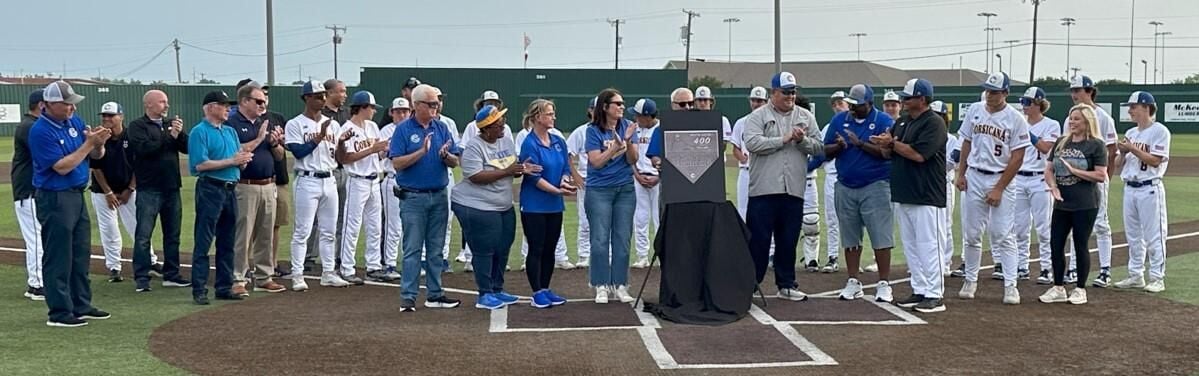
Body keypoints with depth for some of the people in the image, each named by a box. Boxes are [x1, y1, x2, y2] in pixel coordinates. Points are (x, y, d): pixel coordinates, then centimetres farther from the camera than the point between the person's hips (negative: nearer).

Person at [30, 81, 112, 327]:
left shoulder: (74, 121, 7)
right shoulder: (41, 131, -16)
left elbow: (96, 156, 9)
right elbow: (62, 167, -20)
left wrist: (99, 143, -14)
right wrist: (88, 143, -21)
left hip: (77, 195, 8)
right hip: (55, 199, -8)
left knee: (81, 254, 14)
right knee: (58, 258, -3)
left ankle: (82, 306, 24)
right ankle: (59, 313, 2)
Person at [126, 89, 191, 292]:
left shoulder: (170, 124, 15)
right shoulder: (137, 126, -2)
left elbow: (187, 147, 6)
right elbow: (143, 148, -18)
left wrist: (180, 133, -12)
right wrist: (169, 136, -14)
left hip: (171, 188, 6)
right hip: (149, 189, -6)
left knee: (172, 235, 10)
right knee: (143, 236, -3)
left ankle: (171, 275, 18)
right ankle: (141, 278, 1)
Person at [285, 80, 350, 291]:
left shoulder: (333, 124, 12)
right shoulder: (295, 124, -3)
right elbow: (298, 152, -13)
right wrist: (319, 138, -17)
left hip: (329, 181, 6)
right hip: (307, 181, -5)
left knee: (329, 231, 10)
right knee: (302, 231, -4)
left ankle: (328, 274, 17)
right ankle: (297, 276, 1)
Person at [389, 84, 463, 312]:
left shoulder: (442, 128, 8)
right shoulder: (403, 130, -4)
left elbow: (455, 162, 5)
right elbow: (397, 163, -12)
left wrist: (446, 155, -16)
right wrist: (422, 152, -21)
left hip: (439, 196, 4)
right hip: (413, 197, -4)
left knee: (436, 249, 10)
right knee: (412, 249, -2)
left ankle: (435, 295, 18)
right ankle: (408, 297, 2)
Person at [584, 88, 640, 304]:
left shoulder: (627, 127, 3)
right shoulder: (593, 130, -5)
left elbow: (633, 160, -1)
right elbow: (596, 162, -11)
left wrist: (628, 141, -18)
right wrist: (615, 146, -23)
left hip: (625, 189, 3)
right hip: (599, 190, -3)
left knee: (623, 240, 5)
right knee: (600, 240, -2)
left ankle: (620, 286, 12)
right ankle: (601, 287, 6)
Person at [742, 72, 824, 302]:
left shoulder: (806, 117, 13)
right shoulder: (758, 116, 2)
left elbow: (819, 147, 9)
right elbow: (752, 143, -14)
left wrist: (802, 140, -11)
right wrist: (784, 139, -12)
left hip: (794, 190, 4)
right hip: (764, 189, -4)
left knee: (788, 240, 10)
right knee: (758, 239, -1)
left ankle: (786, 285, 19)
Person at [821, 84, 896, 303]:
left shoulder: (884, 121, -2)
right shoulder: (839, 120, 11)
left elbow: (887, 152, -14)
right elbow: (826, 152, 11)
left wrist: (860, 143, -19)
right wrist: (839, 146, -10)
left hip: (875, 187, -4)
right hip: (845, 188, 4)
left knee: (881, 236, -5)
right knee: (850, 238, 9)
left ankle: (884, 284, 0)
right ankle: (853, 282, 16)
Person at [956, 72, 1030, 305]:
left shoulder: (1016, 120, -8)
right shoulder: (974, 112, 5)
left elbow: (1017, 158, -9)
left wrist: (999, 189, -13)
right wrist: (960, 174, 5)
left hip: (1001, 180, -4)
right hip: (973, 178, 4)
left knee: (1003, 235, -6)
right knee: (971, 233, 7)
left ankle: (1010, 285, -1)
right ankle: (970, 280, 19)